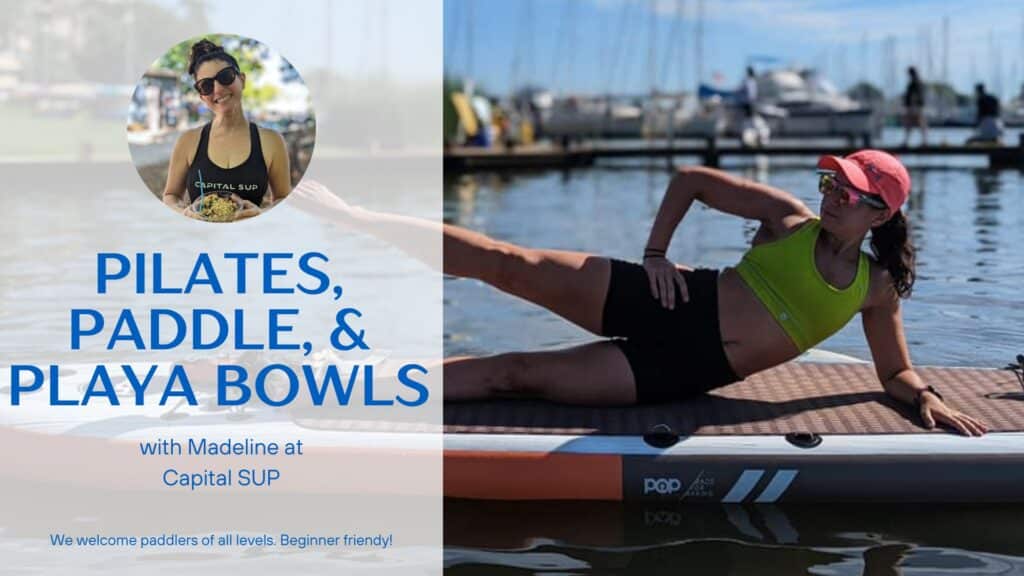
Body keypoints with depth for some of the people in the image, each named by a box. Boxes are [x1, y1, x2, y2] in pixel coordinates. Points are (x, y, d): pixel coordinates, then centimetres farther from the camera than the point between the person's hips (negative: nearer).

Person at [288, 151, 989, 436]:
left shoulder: (877, 289, 5)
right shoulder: (788, 216, 2)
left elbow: (895, 371, 15)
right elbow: (690, 179, 7)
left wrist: (927, 397, -5)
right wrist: (656, 251, -1)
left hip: (683, 374, 0)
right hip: (670, 303, 0)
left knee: (518, 374, -12)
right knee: (507, 262, -15)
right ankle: (350, 215, -9)